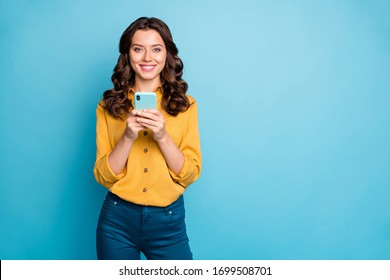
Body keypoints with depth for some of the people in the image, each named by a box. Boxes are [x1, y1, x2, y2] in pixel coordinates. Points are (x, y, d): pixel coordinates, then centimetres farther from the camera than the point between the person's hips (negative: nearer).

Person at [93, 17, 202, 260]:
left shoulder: (185, 105, -1)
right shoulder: (109, 105, -1)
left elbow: (190, 175, -5)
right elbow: (104, 176, -4)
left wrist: (163, 136, -20)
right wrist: (128, 137, -19)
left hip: (168, 220, 0)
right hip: (118, 219, 1)